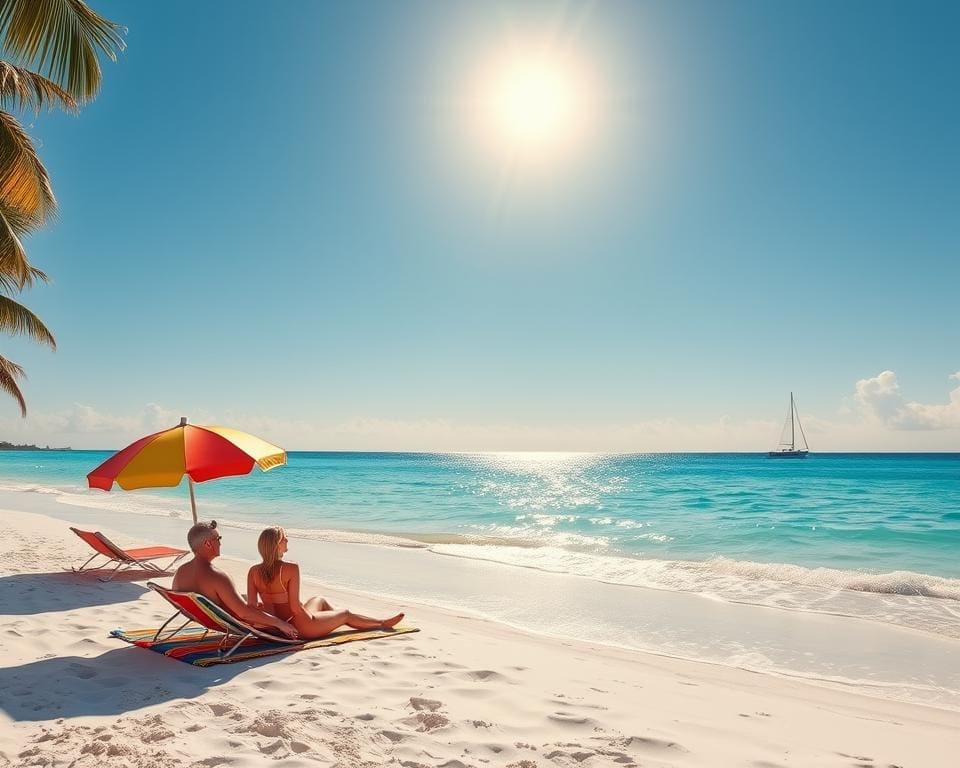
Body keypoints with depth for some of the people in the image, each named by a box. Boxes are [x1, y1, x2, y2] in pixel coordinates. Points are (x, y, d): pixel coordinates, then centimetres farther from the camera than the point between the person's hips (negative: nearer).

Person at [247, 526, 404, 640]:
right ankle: (382, 623, 45)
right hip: (301, 628, -7)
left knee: (319, 600, 33)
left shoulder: (253, 571, -7)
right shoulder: (291, 569, -24)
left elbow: (251, 605, -10)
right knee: (345, 614, 20)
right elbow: (295, 606, -24)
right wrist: (310, 617, -5)